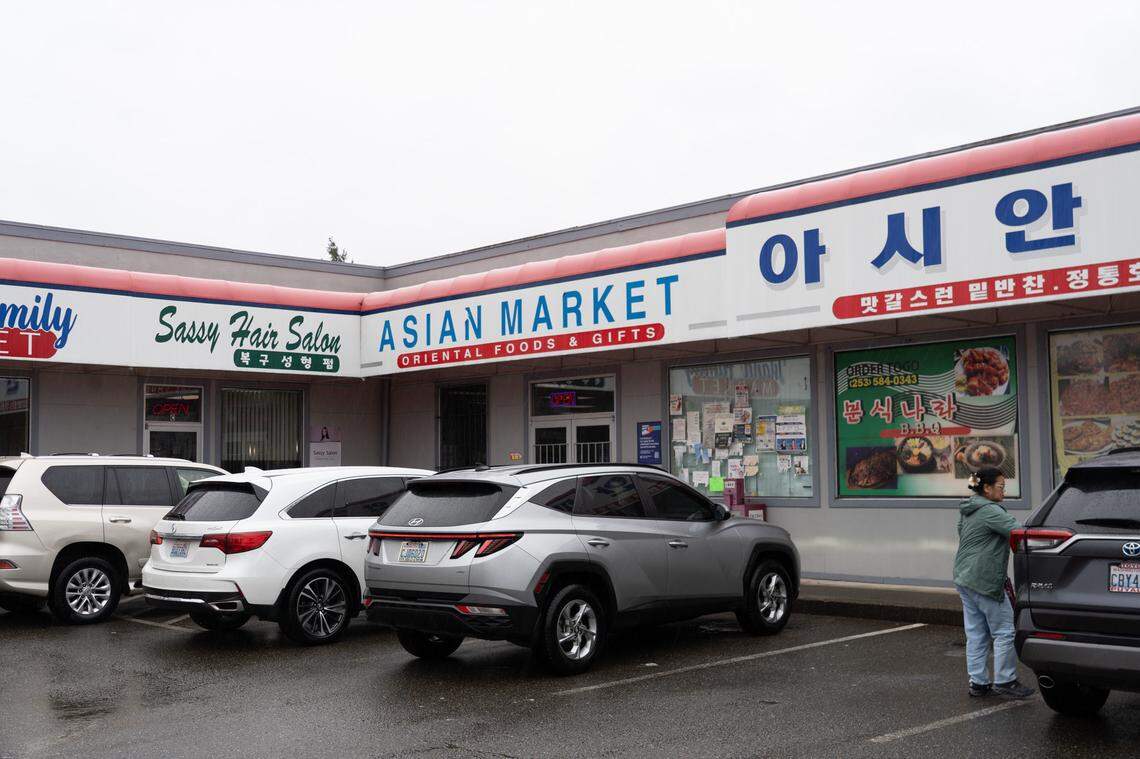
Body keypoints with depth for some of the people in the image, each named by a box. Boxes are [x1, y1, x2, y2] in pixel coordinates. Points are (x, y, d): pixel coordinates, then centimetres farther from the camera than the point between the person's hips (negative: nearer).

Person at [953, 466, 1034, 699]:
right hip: (984, 581, -10)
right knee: (1004, 632, 0)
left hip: (964, 578, 10)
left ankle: (978, 682, 15)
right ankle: (1004, 682, 5)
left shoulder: (967, 511, 16)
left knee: (976, 634, 12)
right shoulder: (990, 511, -15)